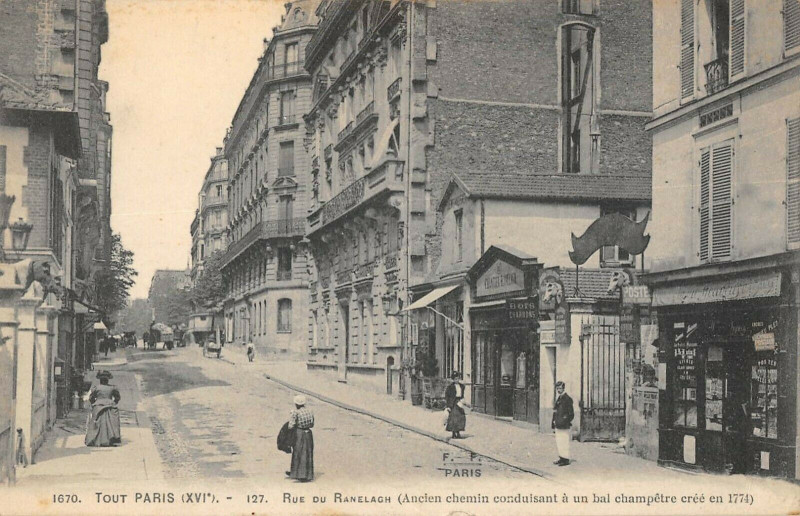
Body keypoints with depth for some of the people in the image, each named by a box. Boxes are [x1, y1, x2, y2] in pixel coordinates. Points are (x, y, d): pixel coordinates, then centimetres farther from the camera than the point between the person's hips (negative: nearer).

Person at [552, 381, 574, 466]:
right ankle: (561, 458, 21)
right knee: (558, 443, 13)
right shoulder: (558, 399, 17)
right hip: (558, 425, 9)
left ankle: (566, 460, -2)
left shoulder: (567, 399, -10)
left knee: (564, 442, -7)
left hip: (564, 427, -9)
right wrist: (554, 423, 18)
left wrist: (567, 423, -14)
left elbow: (571, 413, -12)